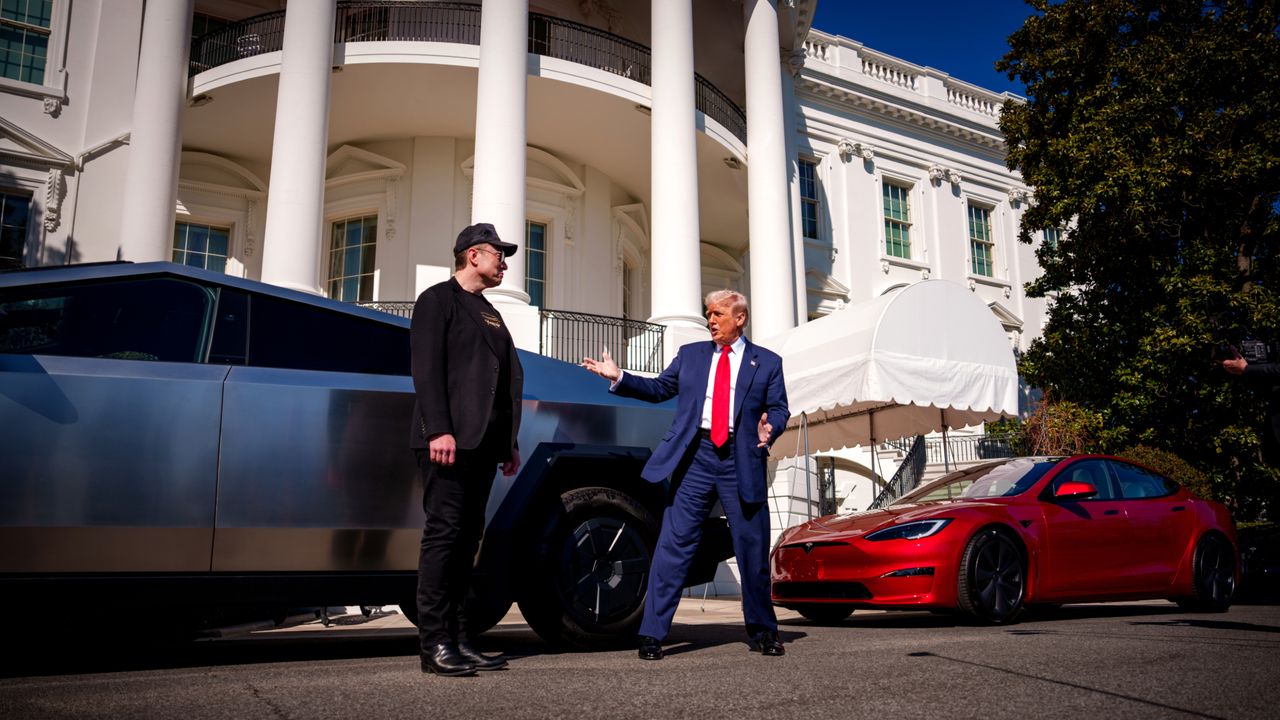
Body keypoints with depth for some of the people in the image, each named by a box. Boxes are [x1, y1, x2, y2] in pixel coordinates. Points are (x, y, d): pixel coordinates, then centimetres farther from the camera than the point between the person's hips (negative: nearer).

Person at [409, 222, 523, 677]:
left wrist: (509, 443, 17)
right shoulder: (438, 300, 3)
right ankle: (434, 645, -7)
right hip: (449, 439, -8)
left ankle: (458, 640, 8)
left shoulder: (490, 313, 26)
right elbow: (426, 368, -9)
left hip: (483, 443, 8)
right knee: (444, 533, -10)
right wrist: (439, 430, -20)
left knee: (466, 538, 6)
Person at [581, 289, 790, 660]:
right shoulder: (690, 354, 15)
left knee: (753, 549, 7)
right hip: (696, 455, 1)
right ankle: (652, 633, 2)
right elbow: (658, 388, 16)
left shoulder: (767, 362, 10)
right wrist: (619, 377, 5)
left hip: (742, 459, 0)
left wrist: (770, 428, -15)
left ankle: (763, 631, 26)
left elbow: (778, 408, 6)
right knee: (673, 545, -4)